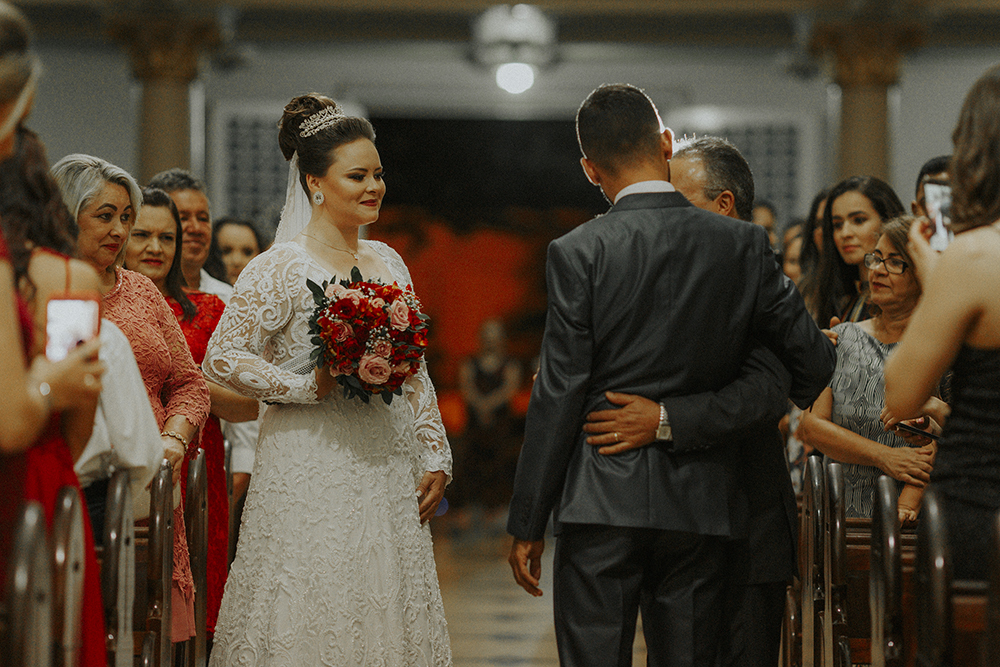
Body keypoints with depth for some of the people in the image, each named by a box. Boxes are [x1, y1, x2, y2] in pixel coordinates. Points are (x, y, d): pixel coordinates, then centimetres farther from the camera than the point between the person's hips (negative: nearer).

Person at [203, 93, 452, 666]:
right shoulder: (282, 268, -6)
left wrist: (435, 458, 10)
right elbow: (222, 358, -10)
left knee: (389, 614, 6)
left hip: (391, 478, 6)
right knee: (312, 618, -3)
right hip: (314, 474, -6)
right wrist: (310, 386, -15)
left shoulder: (388, 262, 12)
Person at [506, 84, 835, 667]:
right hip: (701, 506, 3)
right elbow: (813, 361, 6)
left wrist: (527, 523, -2)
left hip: (602, 503, -3)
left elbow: (559, 394, -8)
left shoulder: (577, 252, -7)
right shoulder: (744, 244, 1)